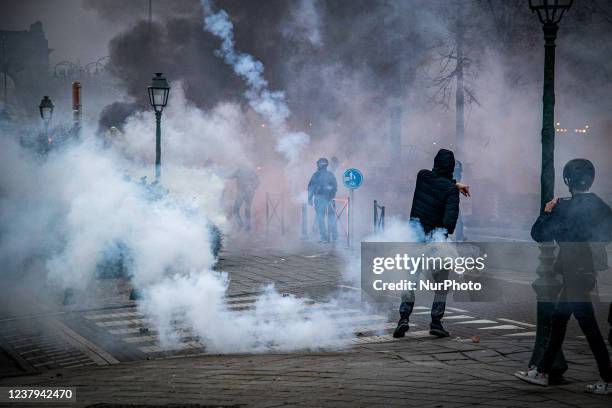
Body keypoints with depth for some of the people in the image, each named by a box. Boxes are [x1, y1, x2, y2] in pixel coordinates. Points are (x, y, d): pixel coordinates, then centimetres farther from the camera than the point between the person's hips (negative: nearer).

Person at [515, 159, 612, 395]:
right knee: (558, 320, 15)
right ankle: (542, 371, 23)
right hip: (589, 269, 8)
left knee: (588, 326, -2)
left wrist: (547, 212, 0)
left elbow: (539, 234, -12)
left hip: (575, 273, -8)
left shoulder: (566, 207, -18)